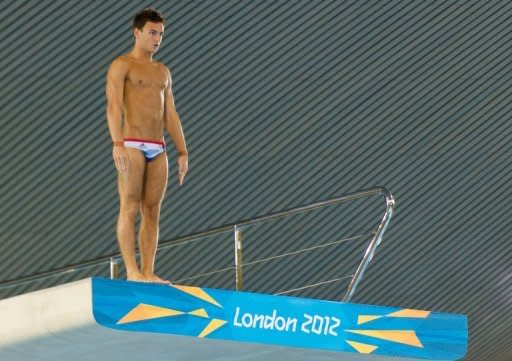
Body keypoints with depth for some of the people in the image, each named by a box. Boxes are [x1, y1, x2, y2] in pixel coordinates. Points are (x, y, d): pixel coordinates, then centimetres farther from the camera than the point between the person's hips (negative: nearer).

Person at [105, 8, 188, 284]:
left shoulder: (163, 72, 21)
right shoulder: (121, 65, 0)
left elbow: (171, 115, 19)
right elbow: (113, 106, -13)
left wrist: (183, 153, 11)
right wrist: (117, 143, -26)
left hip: (158, 150, 6)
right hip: (132, 146, -6)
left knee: (152, 211, 2)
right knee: (129, 208, -9)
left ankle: (148, 272, 1)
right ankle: (132, 271, -12)